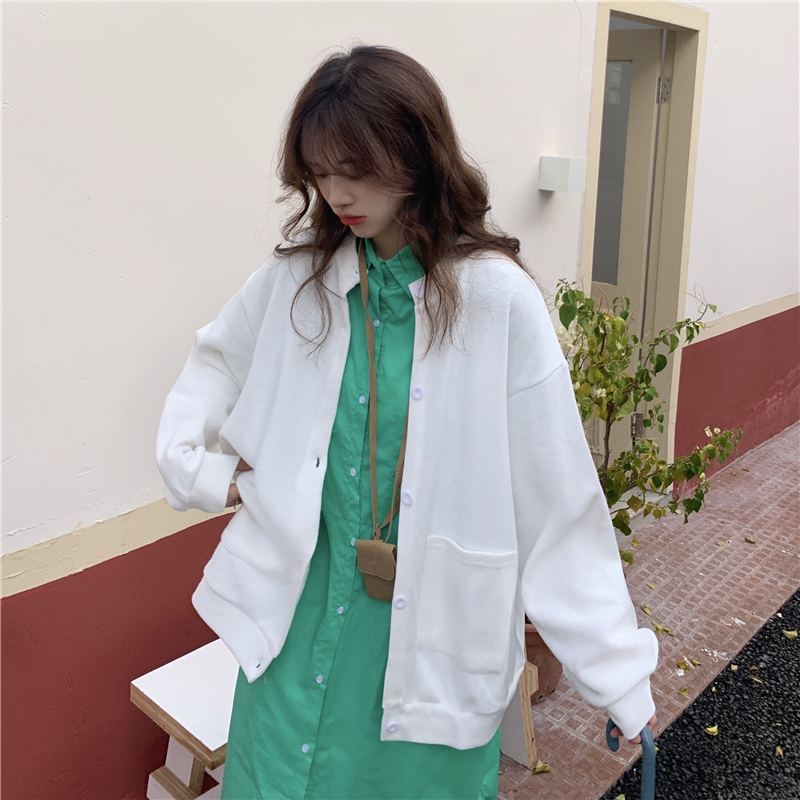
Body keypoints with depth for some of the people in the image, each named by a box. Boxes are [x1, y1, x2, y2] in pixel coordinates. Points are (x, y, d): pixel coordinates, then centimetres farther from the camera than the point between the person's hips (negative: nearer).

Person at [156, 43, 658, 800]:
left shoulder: (497, 298, -16)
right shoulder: (297, 274, -4)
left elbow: (559, 500, -13)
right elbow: (214, 362, 16)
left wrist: (617, 670, -9)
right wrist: (195, 465, 1)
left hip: (434, 628, -3)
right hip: (302, 616, 3)